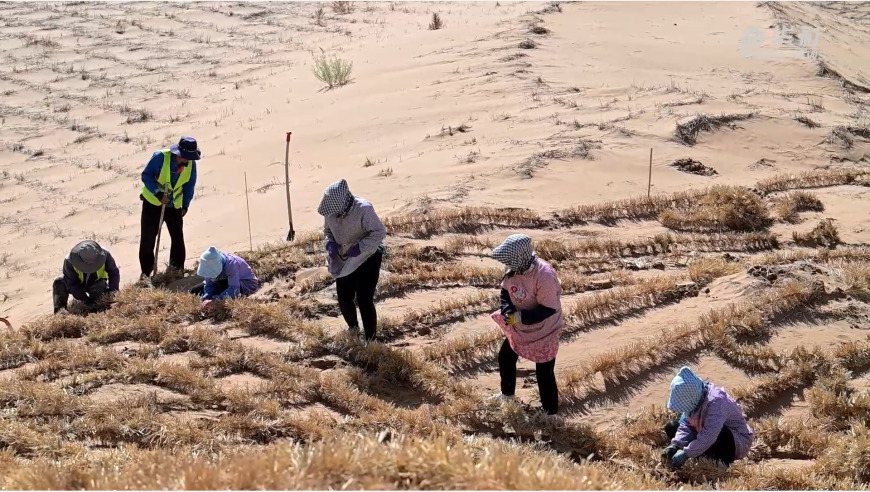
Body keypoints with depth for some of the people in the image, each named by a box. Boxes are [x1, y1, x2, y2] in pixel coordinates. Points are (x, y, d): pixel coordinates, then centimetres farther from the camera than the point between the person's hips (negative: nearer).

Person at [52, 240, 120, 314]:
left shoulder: (104, 255, -30)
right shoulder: (69, 261, -32)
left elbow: (114, 273, -20)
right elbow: (72, 284, -30)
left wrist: (112, 292, -33)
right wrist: (86, 300, -38)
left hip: (97, 285, 0)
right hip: (79, 284, 0)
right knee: (59, 283, -25)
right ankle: (59, 309, -25)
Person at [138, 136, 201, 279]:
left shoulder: (191, 164, -12)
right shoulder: (160, 157, -25)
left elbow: (189, 185, 2)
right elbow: (146, 175, -18)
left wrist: (185, 205, 1)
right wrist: (158, 194, -27)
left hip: (174, 205, 3)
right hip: (153, 202, -3)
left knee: (178, 237, 2)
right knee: (148, 238, -1)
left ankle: (177, 268, 15)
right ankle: (146, 271, 9)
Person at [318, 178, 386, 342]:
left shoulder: (364, 210, -28)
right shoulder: (330, 212, -11)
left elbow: (379, 232, -22)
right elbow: (327, 230, 7)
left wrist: (359, 247, -31)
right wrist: (330, 243, -15)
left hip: (367, 259, -6)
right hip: (344, 261, 6)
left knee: (364, 301, -8)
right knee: (344, 299, 12)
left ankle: (370, 340, 7)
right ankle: (353, 328, 43)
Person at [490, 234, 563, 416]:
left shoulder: (544, 276, -36)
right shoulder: (512, 268, -15)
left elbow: (549, 309, -29)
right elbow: (505, 291, 2)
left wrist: (520, 317, -28)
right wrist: (507, 311, -17)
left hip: (543, 331, -8)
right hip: (518, 327, 8)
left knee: (544, 373, 3)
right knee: (505, 357, 24)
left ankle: (550, 412, 22)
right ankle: (507, 393, 50)